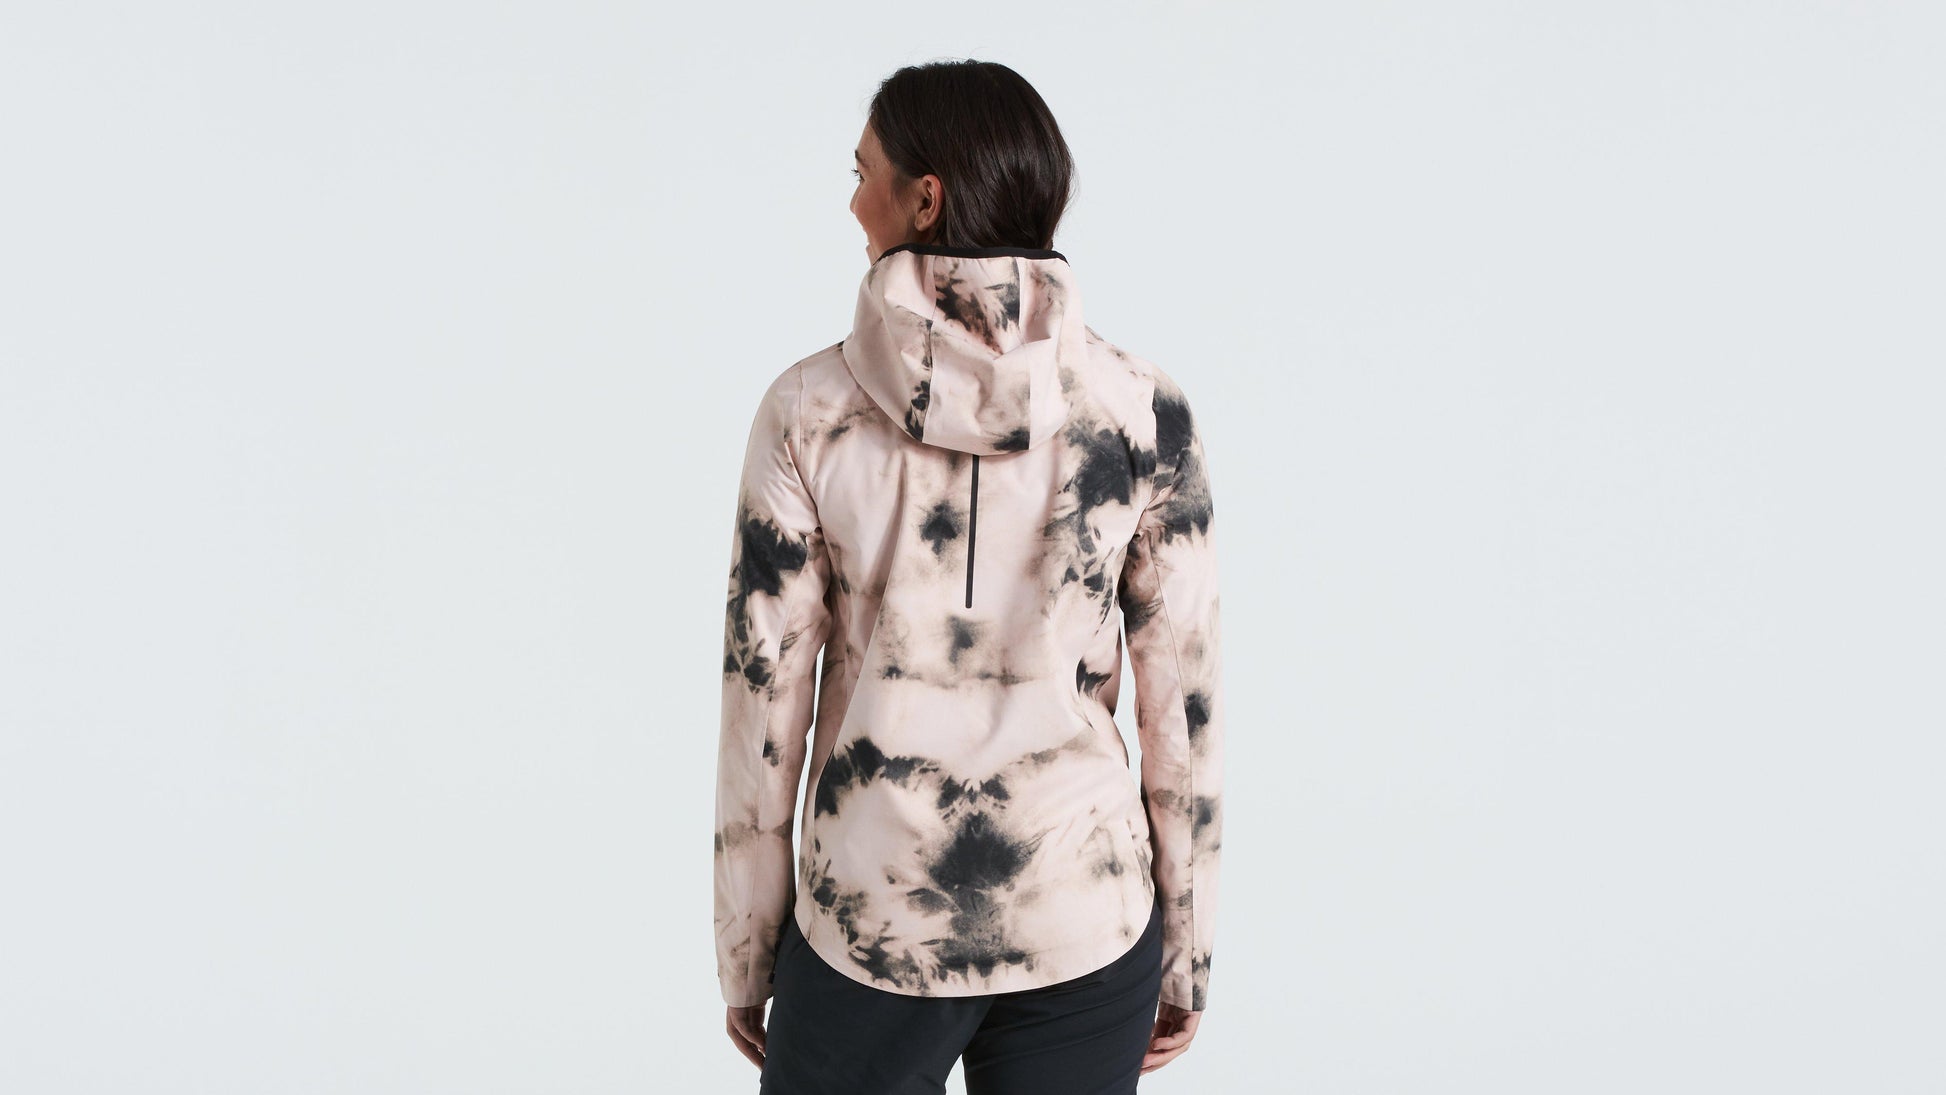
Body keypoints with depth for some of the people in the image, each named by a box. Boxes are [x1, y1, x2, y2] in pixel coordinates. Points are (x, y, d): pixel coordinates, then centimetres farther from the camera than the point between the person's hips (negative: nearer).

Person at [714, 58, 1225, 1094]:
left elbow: (763, 706, -6)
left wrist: (744, 958, 6)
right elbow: (1183, 706, -4)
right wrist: (1187, 953, 8)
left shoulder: (810, 410, -10)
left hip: (873, 925, -1)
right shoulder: (1142, 408, -7)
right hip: (1083, 928, 1)